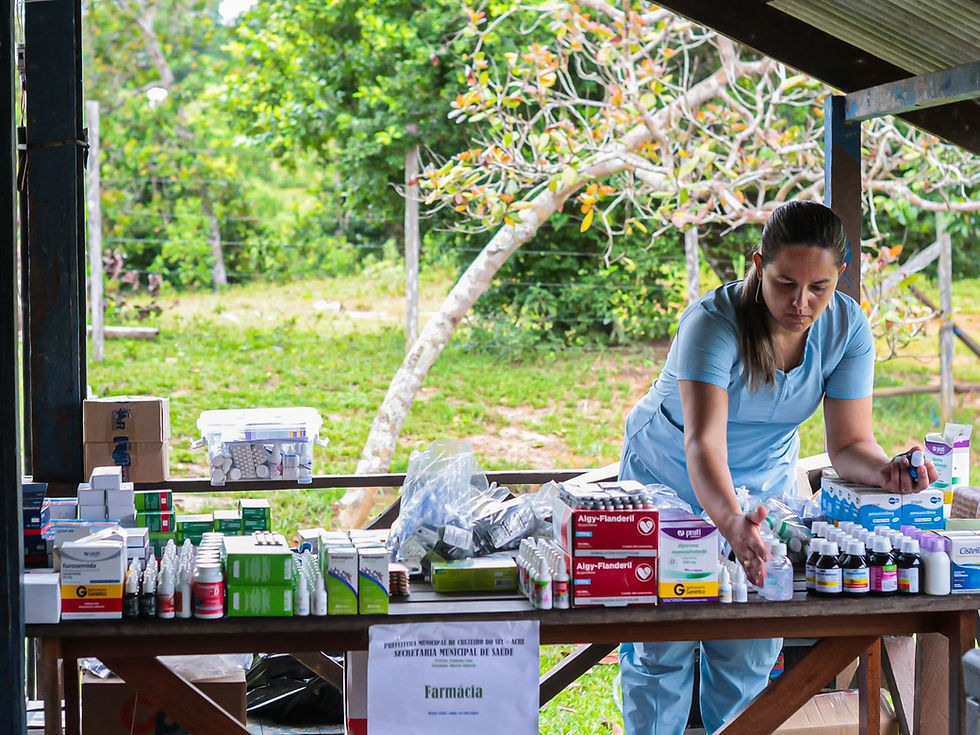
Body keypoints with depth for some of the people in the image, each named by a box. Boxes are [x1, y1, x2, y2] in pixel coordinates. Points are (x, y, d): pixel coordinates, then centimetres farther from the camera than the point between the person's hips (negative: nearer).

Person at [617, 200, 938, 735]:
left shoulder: (847, 327, -20)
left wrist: (886, 470, -42)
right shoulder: (713, 323, -33)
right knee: (662, 639, -4)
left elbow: (850, 444, -18)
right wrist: (733, 523, -63)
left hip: (765, 479, 3)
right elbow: (703, 443, -45)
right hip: (668, 473, -3)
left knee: (750, 647, 1)